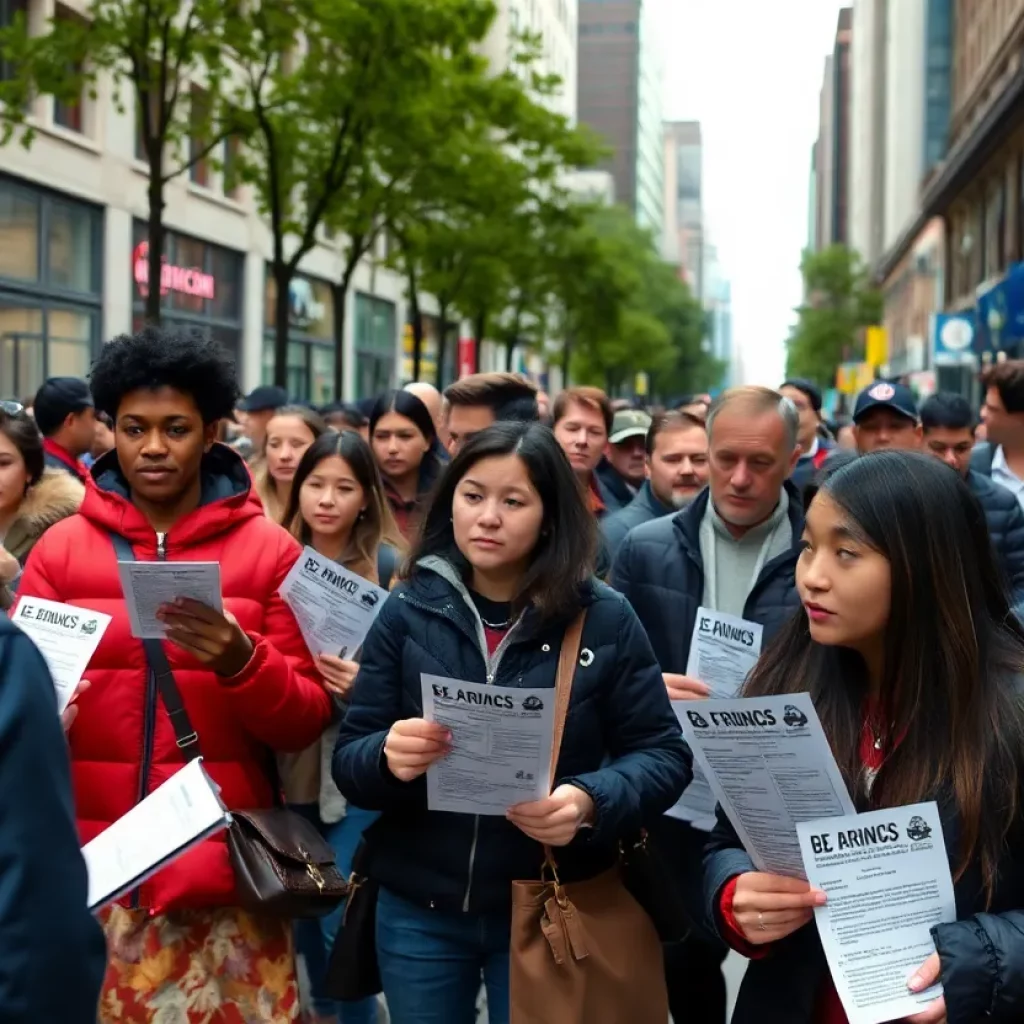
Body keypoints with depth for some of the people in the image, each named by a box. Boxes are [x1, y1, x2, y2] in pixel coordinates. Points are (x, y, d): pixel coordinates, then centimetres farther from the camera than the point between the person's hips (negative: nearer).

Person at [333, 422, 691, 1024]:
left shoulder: (605, 619, -7)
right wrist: (388, 757, -25)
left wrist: (592, 802, -24)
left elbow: (663, 754, -4)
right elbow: (349, 759, -2)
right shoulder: (409, 613, -3)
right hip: (419, 911, 2)